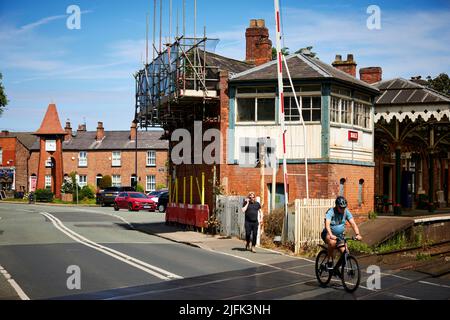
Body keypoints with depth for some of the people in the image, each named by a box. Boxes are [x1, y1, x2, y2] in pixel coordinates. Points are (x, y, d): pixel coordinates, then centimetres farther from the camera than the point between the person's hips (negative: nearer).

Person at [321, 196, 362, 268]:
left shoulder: (346, 212, -6)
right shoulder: (331, 212, -19)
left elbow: (353, 223, -15)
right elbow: (327, 224, -34)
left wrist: (357, 234, -32)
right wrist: (331, 235, -52)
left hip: (340, 235, 4)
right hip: (328, 234, -4)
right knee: (333, 241, -38)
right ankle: (330, 260, -17)